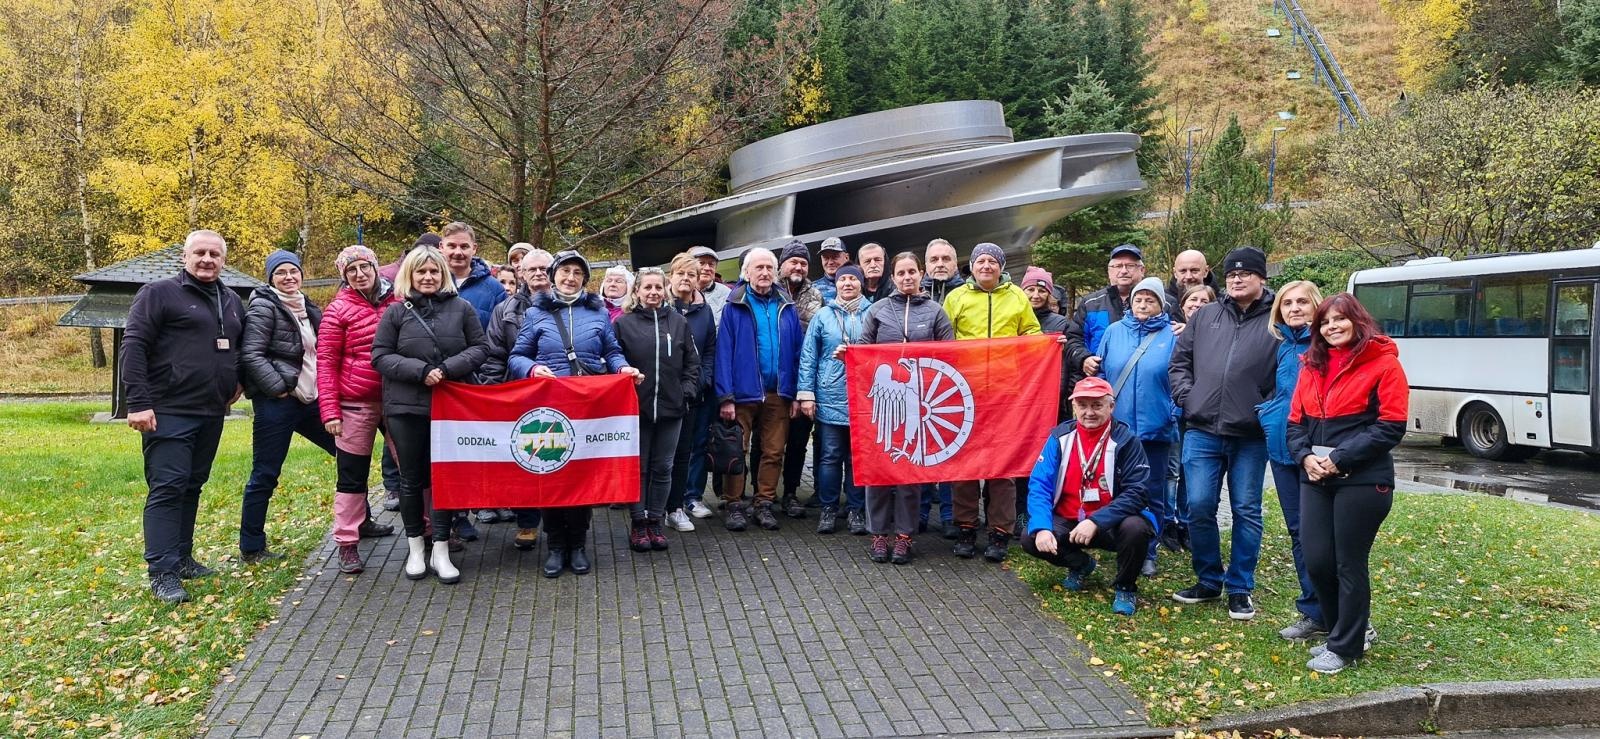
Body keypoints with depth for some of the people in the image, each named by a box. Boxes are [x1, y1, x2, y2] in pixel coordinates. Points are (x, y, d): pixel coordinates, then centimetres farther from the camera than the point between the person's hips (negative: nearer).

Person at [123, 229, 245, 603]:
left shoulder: (231, 302, 16)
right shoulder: (159, 293, -6)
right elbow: (133, 346, -12)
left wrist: (239, 381, 15)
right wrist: (138, 403, -19)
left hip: (212, 414, 7)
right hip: (169, 411, -7)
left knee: (192, 486, 13)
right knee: (167, 487, -7)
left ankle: (182, 558, 22)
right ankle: (162, 572, -5)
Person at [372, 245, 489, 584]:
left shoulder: (461, 308, 4)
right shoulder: (395, 312, 3)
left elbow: (480, 348, 3)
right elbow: (380, 356, -1)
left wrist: (448, 368, -13)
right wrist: (420, 371, -15)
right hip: (406, 407, 0)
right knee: (411, 479, 8)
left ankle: (441, 551, 10)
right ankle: (416, 547, 22)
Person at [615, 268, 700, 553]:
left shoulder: (678, 323, 7)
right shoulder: (623, 324, 0)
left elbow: (692, 363, 11)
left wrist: (686, 391, 0)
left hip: (671, 409, 2)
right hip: (636, 408, -2)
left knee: (663, 468, 8)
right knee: (638, 467, 6)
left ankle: (655, 521, 19)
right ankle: (639, 523, 15)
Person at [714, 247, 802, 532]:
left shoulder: (786, 307, 9)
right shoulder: (735, 306, -2)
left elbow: (797, 352, 9)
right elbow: (724, 352, -6)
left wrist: (796, 394, 2)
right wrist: (725, 397, -13)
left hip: (778, 393, 3)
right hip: (743, 391, -3)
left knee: (774, 452, 8)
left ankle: (764, 504, 19)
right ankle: (734, 505, 14)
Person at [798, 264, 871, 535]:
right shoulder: (823, 315, 4)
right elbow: (808, 356, 4)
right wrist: (806, 394, -3)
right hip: (829, 398, 0)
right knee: (830, 456, 5)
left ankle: (855, 510, 16)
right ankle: (828, 508, 15)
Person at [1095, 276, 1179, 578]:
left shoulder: (1172, 335, 0)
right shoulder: (1114, 332, 4)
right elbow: (1100, 374, 7)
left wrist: (1175, 414, -8)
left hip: (1155, 428, -1)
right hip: (1116, 425, 2)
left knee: (1152, 495, 7)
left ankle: (1147, 554, 18)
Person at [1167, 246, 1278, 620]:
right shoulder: (1205, 316, 11)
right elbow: (1180, 361, 15)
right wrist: (1186, 396, 2)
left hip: (1250, 437, -2)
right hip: (1202, 432, 2)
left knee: (1246, 512, 5)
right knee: (1199, 507, 1)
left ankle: (1239, 589, 16)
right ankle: (1208, 581, 18)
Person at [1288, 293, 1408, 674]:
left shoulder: (1383, 363, -6)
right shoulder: (1312, 366, 13)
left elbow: (1392, 426, -12)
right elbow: (1296, 421, 15)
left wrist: (1339, 460, -15)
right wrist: (1306, 456, -5)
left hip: (1362, 480, -6)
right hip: (1316, 478, 6)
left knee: (1349, 565, 2)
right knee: (1316, 560, 5)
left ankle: (1345, 646, 17)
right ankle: (1352, 630, 27)